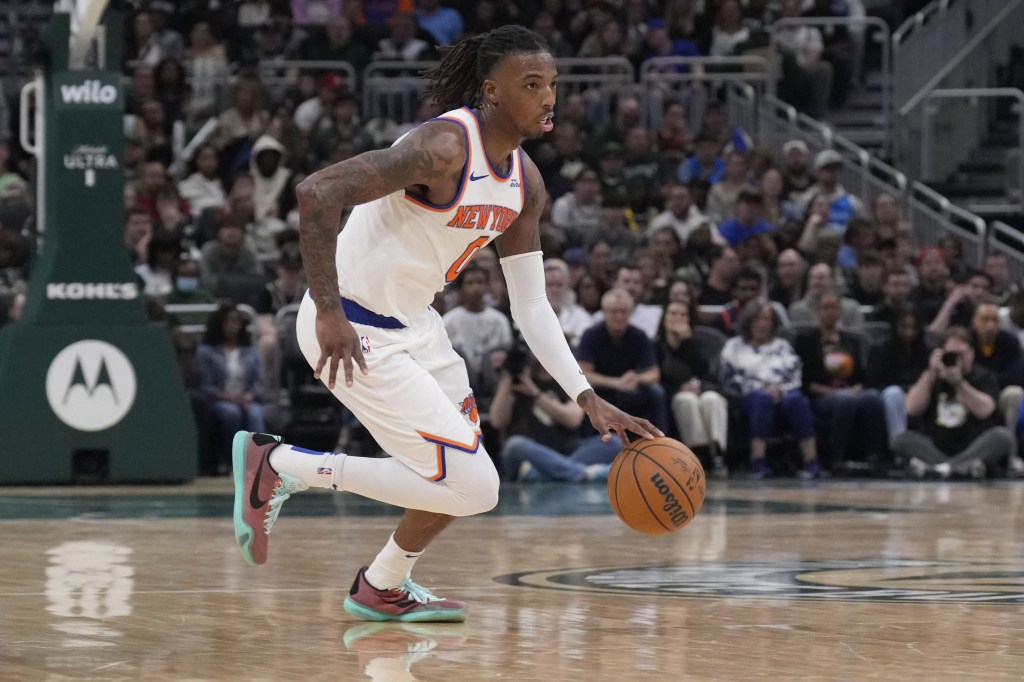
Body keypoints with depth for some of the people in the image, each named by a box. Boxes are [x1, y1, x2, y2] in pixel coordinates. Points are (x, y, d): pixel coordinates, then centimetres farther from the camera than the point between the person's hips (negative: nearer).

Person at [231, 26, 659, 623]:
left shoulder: (525, 182, 5)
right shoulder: (444, 148, -24)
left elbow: (532, 308, 10)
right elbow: (316, 193, -32)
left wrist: (588, 399, 2)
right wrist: (329, 312, -31)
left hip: (414, 324, 10)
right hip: (354, 331, -10)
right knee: (472, 485, -12)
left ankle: (386, 589, 40)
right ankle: (277, 465, -4)